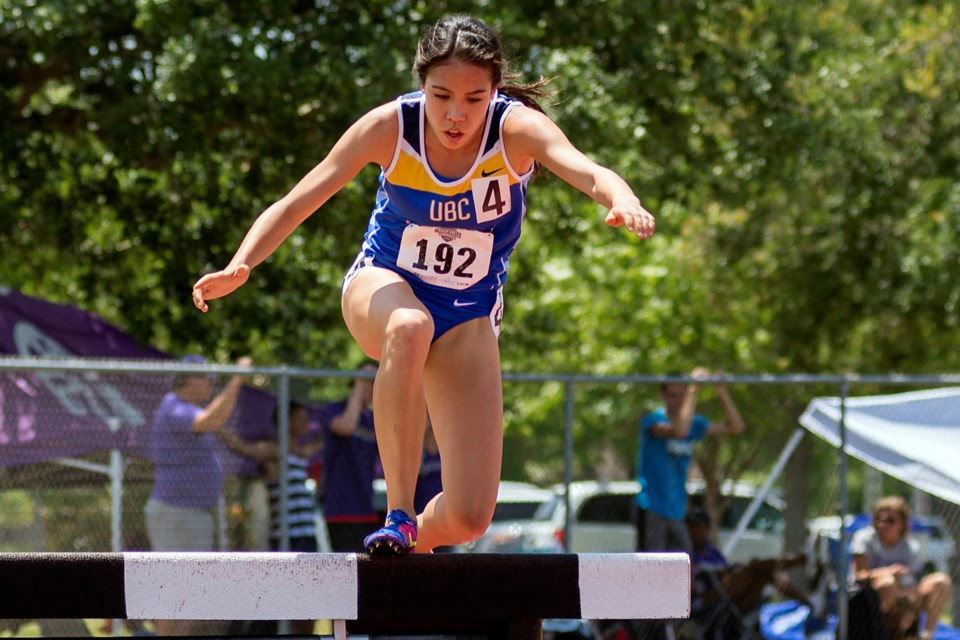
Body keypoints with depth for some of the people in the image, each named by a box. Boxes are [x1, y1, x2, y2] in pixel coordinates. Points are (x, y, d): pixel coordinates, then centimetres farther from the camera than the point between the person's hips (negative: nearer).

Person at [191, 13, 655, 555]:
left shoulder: (517, 129, -23)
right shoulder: (389, 128, -20)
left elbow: (585, 170, -42)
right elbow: (296, 203, -20)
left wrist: (621, 199, -65)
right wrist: (240, 267, -38)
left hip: (467, 318, 1)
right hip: (383, 287, -1)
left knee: (469, 518, -10)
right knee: (409, 326, -42)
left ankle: (417, 539, 29)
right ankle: (398, 517, -34)